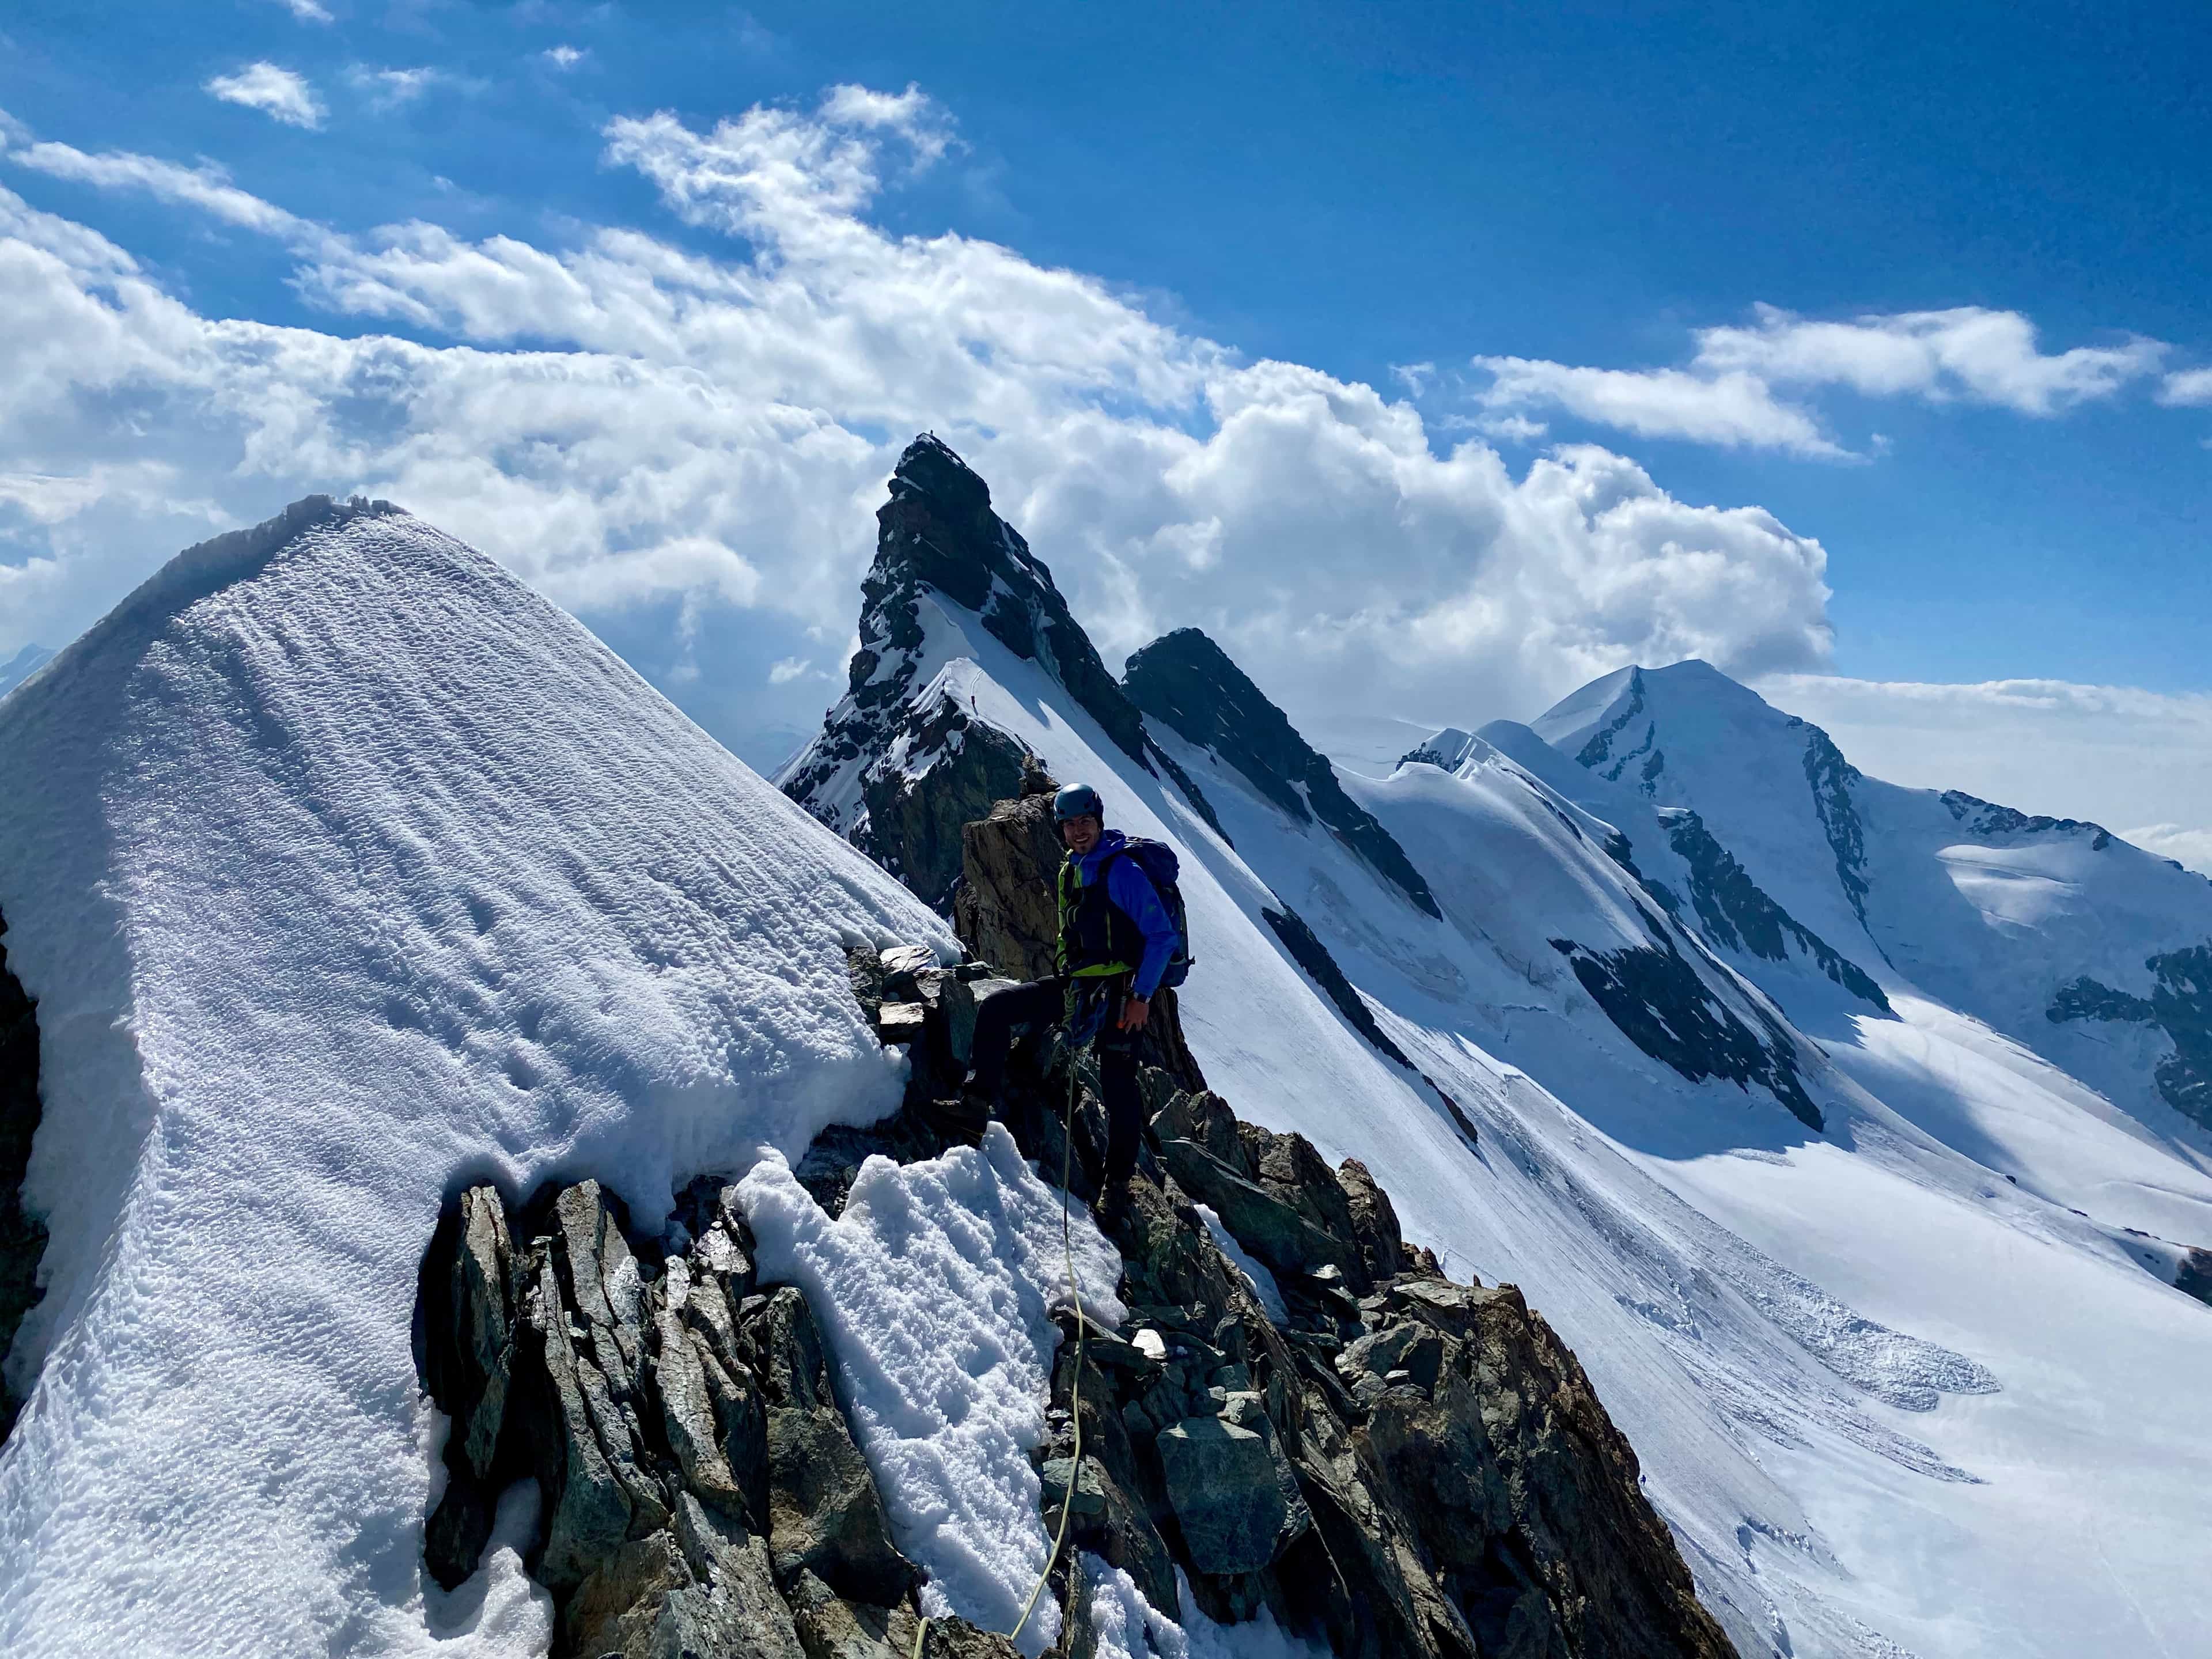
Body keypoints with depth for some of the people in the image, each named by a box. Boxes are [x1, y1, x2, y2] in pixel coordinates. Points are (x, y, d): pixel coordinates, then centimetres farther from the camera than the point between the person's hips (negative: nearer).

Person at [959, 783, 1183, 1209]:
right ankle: (981, 1097, 2)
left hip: (1118, 991, -7)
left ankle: (1118, 1180, 11)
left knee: (1117, 1086, -4)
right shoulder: (1069, 871, 11)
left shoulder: (1122, 871, -14)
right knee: (995, 1008, -3)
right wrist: (1069, 983, 18)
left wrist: (1142, 997, -18)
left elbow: (1163, 936, -16)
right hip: (1076, 984, 7)